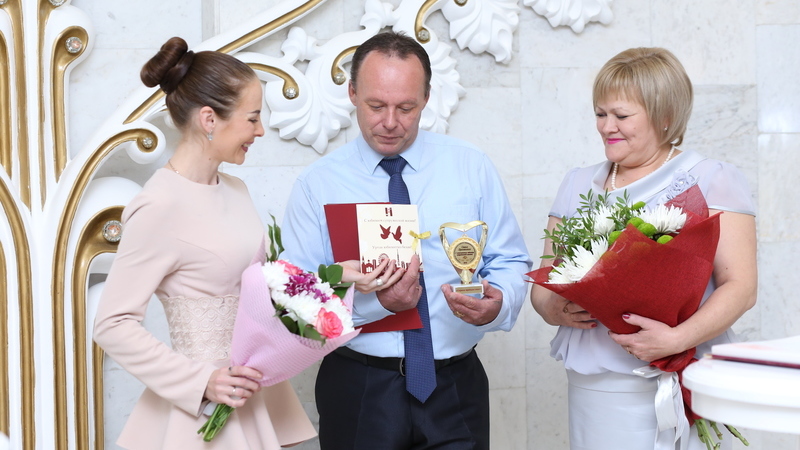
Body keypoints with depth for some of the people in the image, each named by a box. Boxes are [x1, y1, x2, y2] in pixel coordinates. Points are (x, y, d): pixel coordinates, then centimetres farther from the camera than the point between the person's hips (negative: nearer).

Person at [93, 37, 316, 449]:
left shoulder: (234, 190, 5)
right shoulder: (161, 207, -18)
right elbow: (113, 325, -17)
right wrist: (201, 381, -21)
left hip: (254, 396, 7)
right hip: (205, 411, -7)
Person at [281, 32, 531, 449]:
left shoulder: (472, 168, 3)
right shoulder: (316, 184, -2)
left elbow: (510, 263, 4)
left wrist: (496, 304, -19)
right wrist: (377, 302, -23)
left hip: (456, 387, 1)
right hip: (357, 390, -1)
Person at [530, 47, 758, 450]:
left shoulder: (713, 181, 1)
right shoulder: (577, 186, 14)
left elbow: (740, 287, -8)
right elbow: (544, 283, 13)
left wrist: (677, 339, -22)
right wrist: (555, 309, -9)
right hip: (594, 384, 4)